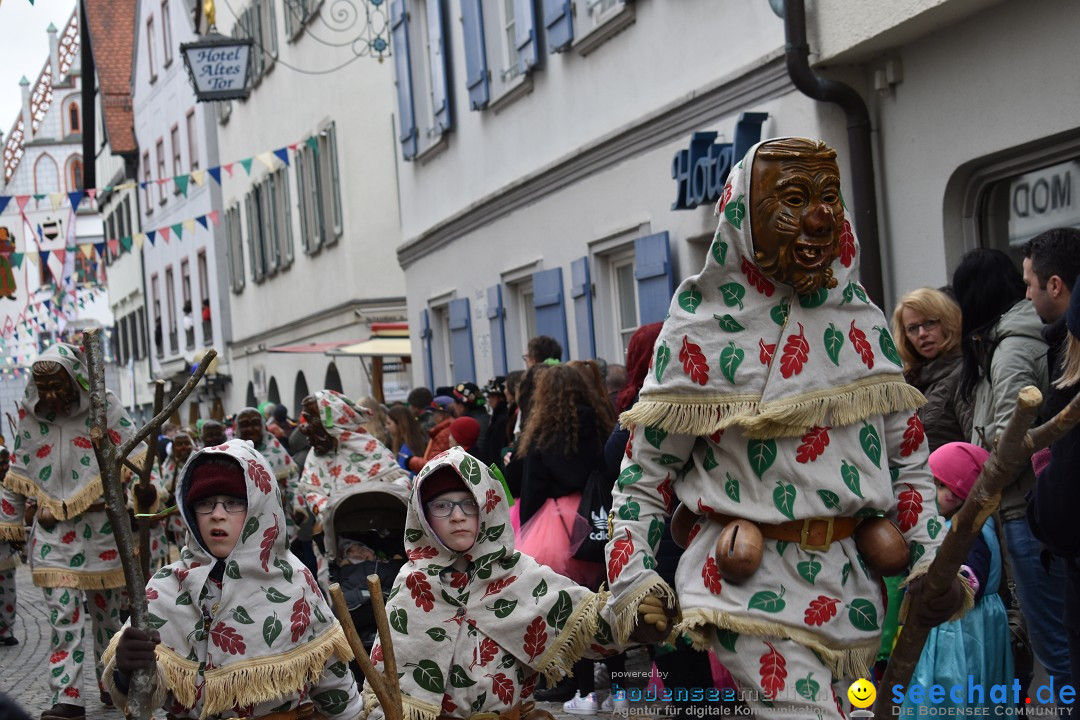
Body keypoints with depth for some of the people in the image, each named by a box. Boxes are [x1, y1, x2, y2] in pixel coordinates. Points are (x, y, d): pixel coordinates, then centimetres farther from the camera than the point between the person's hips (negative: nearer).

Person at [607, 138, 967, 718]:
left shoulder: (864, 321, 7)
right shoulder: (700, 328, -4)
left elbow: (909, 461, 12)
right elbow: (644, 471, 0)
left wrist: (935, 561, 0)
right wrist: (633, 581, -10)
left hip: (854, 585, 5)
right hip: (750, 581, -5)